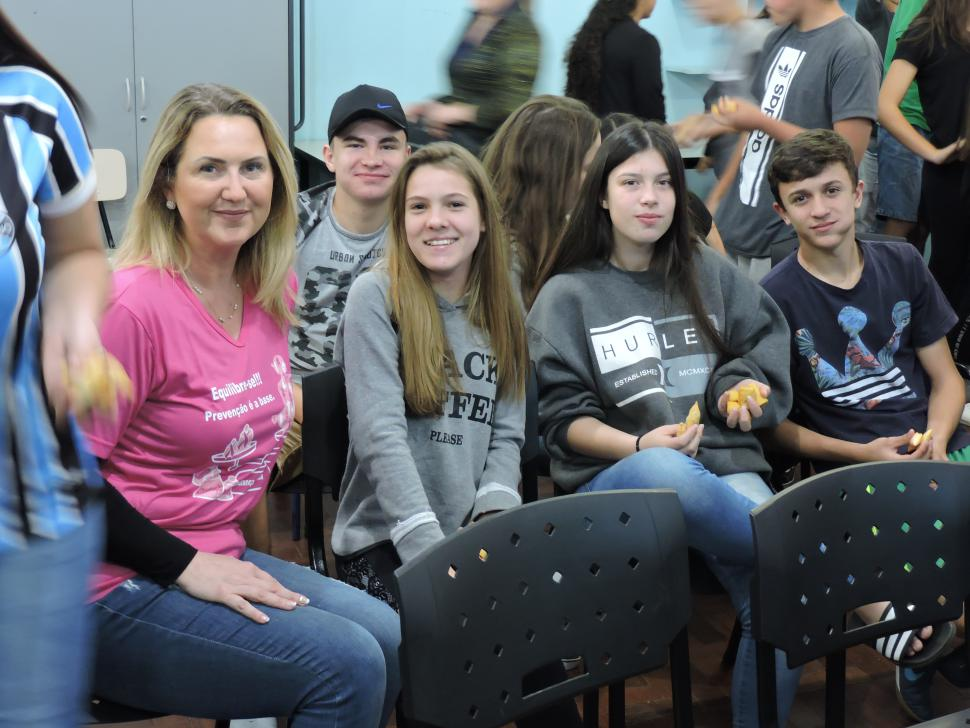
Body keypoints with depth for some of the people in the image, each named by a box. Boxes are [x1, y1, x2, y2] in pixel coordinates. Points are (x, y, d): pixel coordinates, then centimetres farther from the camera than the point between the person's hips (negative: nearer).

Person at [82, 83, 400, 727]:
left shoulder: (273, 289, 5)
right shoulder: (130, 304, -20)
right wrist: (187, 567, -18)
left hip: (219, 558, 8)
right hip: (116, 590, -8)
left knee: (389, 639, -3)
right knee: (346, 664, -18)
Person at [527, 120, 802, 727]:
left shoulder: (712, 274, 18)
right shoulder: (568, 295, 9)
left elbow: (769, 347, 21)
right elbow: (563, 416, 3)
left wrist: (741, 385, -2)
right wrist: (638, 444, -15)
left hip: (727, 465, 3)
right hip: (615, 478, -2)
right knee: (665, 472, -41)